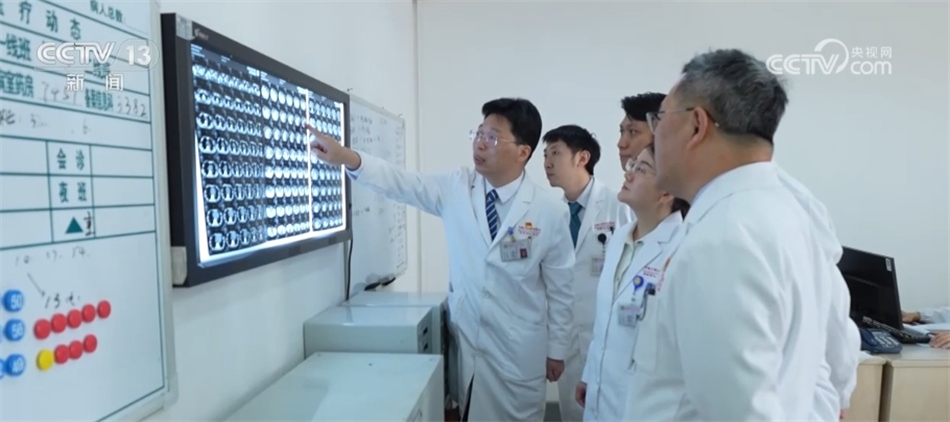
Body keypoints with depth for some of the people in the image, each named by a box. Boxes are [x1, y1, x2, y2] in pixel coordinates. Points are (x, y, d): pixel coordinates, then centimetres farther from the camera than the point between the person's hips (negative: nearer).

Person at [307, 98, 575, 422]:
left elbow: (560, 288, -6)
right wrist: (348, 158, -33)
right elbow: (404, 183, -17)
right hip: (466, 338, 2)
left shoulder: (550, 211, -12)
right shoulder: (456, 188, -5)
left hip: (519, 351, -2)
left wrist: (557, 350, 1)